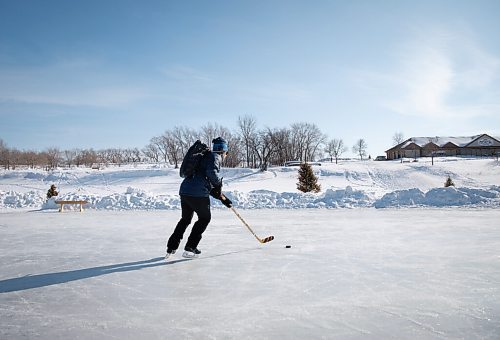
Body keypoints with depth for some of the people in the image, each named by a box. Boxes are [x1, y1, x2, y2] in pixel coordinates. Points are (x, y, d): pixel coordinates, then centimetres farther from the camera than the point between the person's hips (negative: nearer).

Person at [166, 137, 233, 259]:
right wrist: (219, 182, -1)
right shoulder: (215, 157, 1)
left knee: (185, 219, 24)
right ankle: (189, 248, 9)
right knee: (205, 218, 11)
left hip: (184, 190, 9)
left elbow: (210, 186, 30)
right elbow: (211, 173, -21)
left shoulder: (206, 157, 29)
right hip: (198, 193, -9)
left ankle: (171, 247, 24)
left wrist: (223, 198, 28)